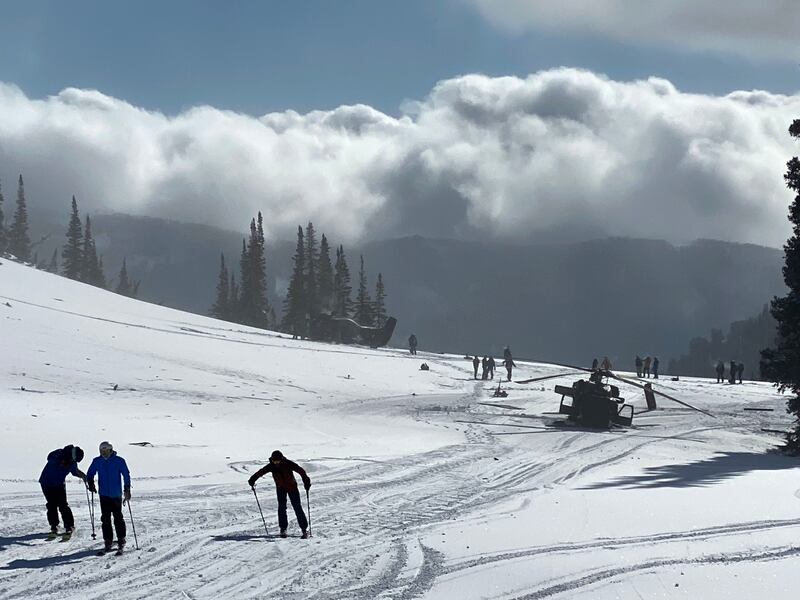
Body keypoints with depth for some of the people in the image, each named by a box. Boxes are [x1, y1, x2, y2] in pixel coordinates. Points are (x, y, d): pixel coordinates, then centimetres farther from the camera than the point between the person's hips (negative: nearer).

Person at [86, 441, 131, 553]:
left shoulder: (119, 461, -7)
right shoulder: (97, 461, 2)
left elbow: (126, 475, -3)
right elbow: (90, 474, 15)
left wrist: (127, 490, -8)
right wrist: (91, 484, -2)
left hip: (116, 495, -3)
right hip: (104, 495, 3)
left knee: (118, 518, -1)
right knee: (105, 519, 1)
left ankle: (121, 540, 9)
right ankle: (108, 541, 8)